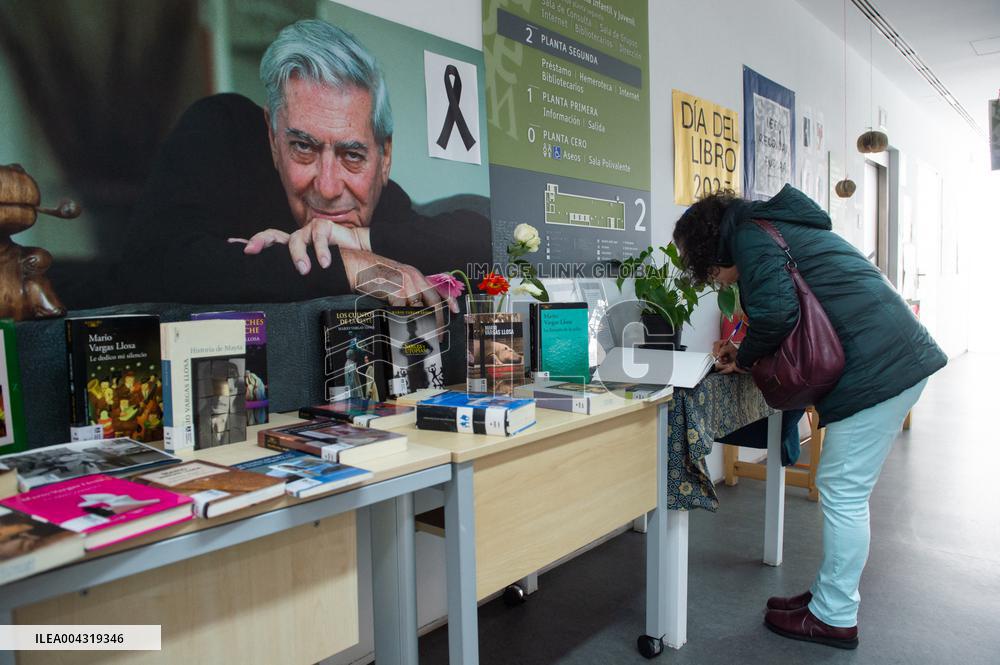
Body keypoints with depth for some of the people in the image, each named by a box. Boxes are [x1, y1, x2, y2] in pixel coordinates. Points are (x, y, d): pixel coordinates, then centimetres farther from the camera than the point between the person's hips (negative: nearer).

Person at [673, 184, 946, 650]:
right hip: (901, 358, 10)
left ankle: (835, 619, 11)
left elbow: (776, 310, -20)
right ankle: (829, 596, 26)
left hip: (877, 367, -10)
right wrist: (744, 349, 16)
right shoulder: (778, 226, 23)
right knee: (844, 493, 15)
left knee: (842, 493, -2)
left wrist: (744, 357, -3)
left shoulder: (749, 236, -7)